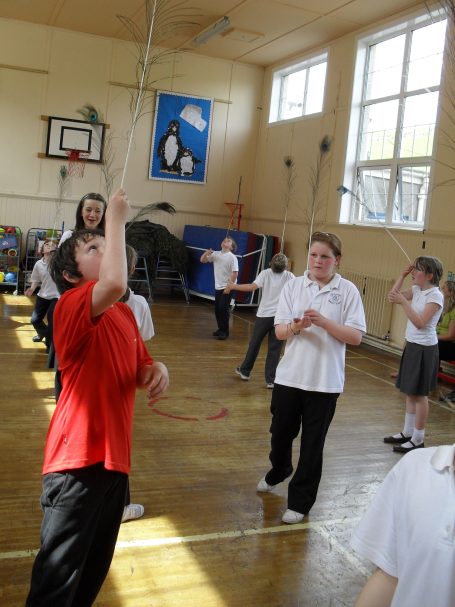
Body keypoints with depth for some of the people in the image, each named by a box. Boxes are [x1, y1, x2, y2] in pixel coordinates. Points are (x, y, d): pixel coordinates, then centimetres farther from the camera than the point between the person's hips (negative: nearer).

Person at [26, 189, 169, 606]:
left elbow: (138, 369, 19)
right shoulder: (72, 304, -15)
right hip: (77, 460, -8)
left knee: (94, 571, 22)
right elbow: (115, 283, -38)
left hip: (115, 457, 8)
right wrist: (116, 219, -24)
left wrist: (157, 369, -5)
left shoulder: (124, 313, 11)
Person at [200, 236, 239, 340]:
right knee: (217, 309, 11)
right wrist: (206, 253, -11)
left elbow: (235, 273, -16)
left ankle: (225, 332, 0)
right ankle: (220, 329, 24)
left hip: (227, 288, -6)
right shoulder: (216, 254, 5)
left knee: (223, 309, -9)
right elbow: (202, 260, 10)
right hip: (218, 287, 6)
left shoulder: (232, 257, -12)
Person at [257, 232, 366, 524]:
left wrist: (323, 322, -22)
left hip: (325, 381, -2)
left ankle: (300, 501, 22)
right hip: (290, 376, 3)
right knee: (281, 433, 18)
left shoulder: (348, 290, -5)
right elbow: (279, 331, -2)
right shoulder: (293, 285, 1)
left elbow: (356, 336, -9)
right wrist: (296, 326, -24)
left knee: (313, 444, 6)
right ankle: (278, 473, 48)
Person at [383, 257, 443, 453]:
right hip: (412, 345, 8)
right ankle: (407, 433, 26)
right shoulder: (416, 290, 5)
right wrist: (402, 275, 0)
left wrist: (403, 302, -28)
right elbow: (393, 296, 7)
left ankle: (418, 439, 9)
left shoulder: (435, 295, -17)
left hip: (424, 349, -8)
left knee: (419, 394, -1)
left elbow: (420, 323, -24)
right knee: (410, 392, 14)